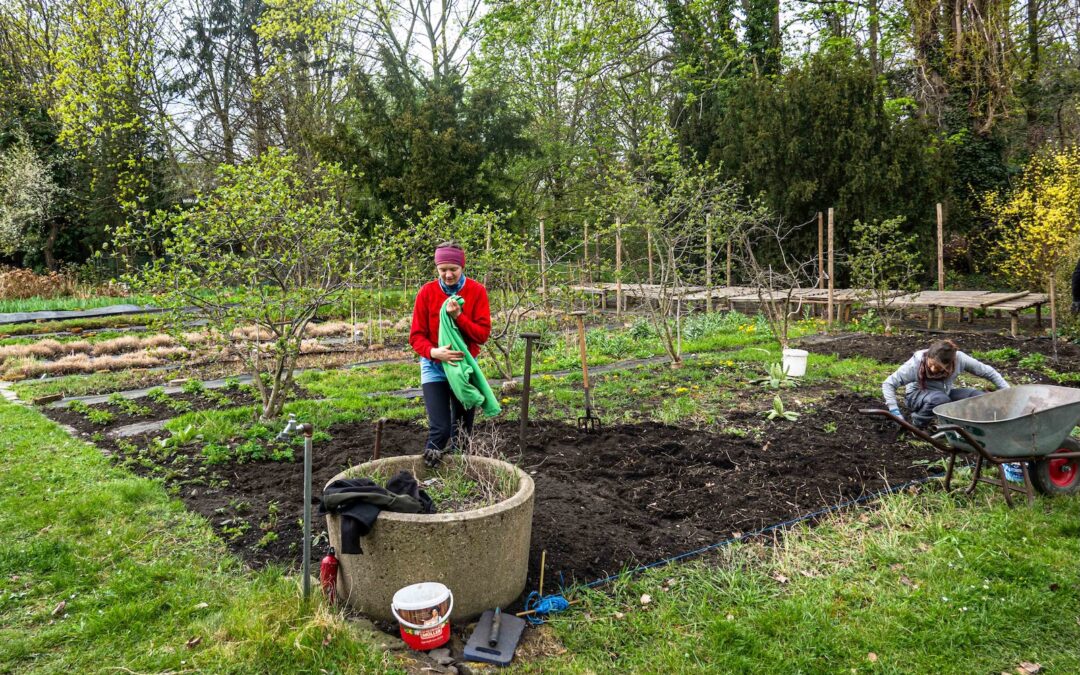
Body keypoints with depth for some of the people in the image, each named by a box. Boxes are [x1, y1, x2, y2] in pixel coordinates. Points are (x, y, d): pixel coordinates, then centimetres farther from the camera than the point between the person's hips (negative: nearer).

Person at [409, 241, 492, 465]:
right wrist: (434, 352, -27)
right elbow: (416, 336, -7)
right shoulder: (427, 292, -6)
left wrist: (458, 316, -23)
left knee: (463, 429, 10)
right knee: (440, 429, -14)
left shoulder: (477, 291, -6)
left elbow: (483, 334, -10)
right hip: (434, 367, -1)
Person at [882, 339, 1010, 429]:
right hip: (917, 395, -4)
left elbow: (987, 372, -11)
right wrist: (895, 413, -34)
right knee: (940, 399, -37)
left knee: (978, 397, -19)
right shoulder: (916, 363, -31)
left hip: (945, 393, 4)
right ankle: (918, 425, -12)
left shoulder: (958, 358, -25)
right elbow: (888, 384, -27)